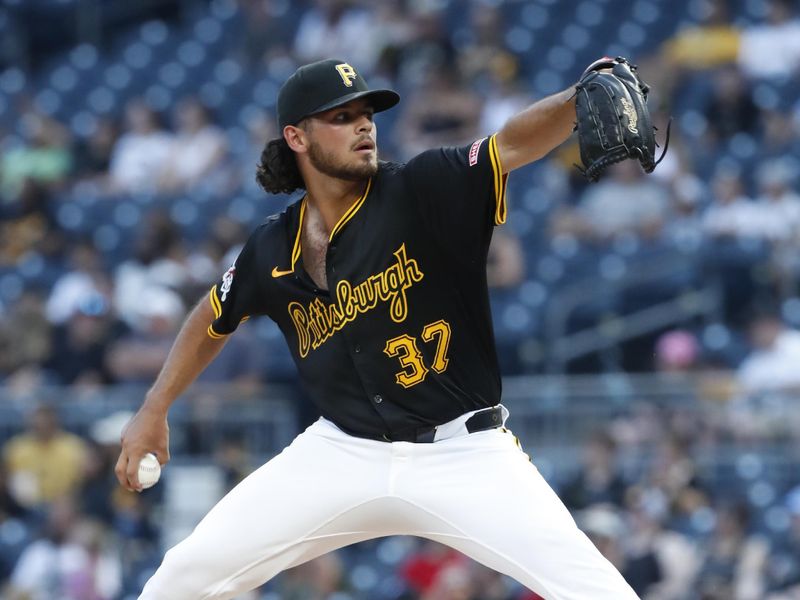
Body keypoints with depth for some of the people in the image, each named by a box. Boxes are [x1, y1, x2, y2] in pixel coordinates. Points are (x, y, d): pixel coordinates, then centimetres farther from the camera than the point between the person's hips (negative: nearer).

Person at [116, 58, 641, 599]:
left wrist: (585, 97, -45)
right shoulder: (274, 251, 0)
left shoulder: (422, 193, -11)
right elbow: (215, 319, 19)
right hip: (345, 454, 3)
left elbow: (512, 145, -27)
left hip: (464, 454, -3)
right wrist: (153, 412, 18)